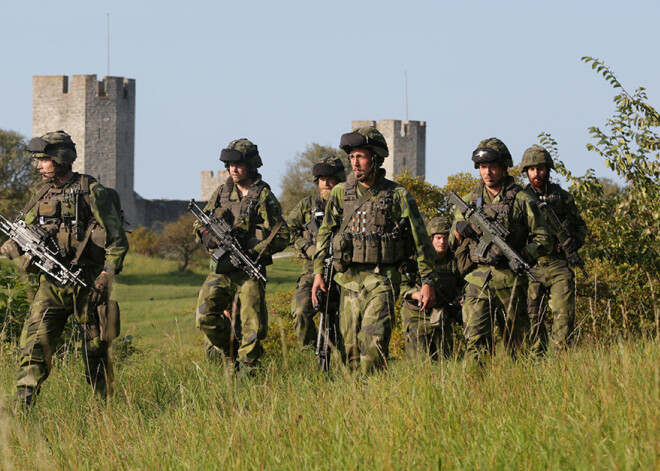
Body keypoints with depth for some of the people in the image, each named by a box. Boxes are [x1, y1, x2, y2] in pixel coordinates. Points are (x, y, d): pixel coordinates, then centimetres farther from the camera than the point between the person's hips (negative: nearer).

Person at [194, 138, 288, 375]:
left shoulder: (263, 196, -4)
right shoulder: (222, 192, 11)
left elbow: (281, 236, -7)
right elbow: (199, 224, 19)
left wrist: (253, 253, -18)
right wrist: (207, 236, -5)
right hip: (220, 269, 4)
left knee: (252, 328, -6)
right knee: (205, 315, -12)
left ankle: (246, 370, 7)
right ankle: (229, 353, 12)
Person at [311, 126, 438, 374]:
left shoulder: (397, 196, -3)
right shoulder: (340, 193, 7)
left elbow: (421, 241, 1)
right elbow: (324, 233, 16)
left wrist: (428, 281, -2)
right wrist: (318, 272, 9)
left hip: (382, 279, -4)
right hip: (348, 279, 4)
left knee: (373, 339, -18)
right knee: (349, 346, 4)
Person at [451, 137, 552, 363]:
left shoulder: (521, 201, 3)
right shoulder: (469, 201, 13)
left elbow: (543, 241, 1)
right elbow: (453, 242, 18)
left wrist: (516, 254, -15)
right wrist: (459, 231, -6)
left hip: (510, 281, -1)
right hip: (477, 281, 1)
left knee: (516, 342, 5)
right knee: (476, 341, -10)